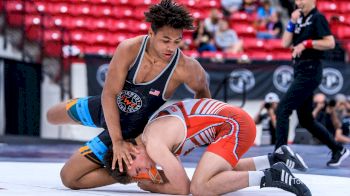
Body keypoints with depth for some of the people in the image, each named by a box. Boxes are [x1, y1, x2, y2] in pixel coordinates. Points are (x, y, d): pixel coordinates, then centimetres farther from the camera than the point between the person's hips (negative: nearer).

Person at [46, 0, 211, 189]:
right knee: (53, 116, 31)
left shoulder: (185, 67, -31)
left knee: (69, 178, -8)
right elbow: (109, 94, -27)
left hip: (129, 129, -4)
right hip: (104, 108, 4)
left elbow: (202, 90, -7)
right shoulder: (129, 49, -29)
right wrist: (117, 141, -32)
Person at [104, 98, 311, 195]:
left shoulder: (154, 146, -16)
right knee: (219, 173, 31)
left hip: (235, 124, -11)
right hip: (235, 120, 11)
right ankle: (275, 159, 22)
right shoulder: (150, 134, 13)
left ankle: (272, 176, -19)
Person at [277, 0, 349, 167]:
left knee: (282, 109, -14)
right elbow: (285, 43, 10)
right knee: (306, 120, 13)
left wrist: (306, 43, -19)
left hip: (310, 71, -9)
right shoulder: (300, 19, 15)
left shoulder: (317, 18, -8)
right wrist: (292, 22, 0)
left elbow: (330, 43, -15)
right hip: (300, 70, 9)